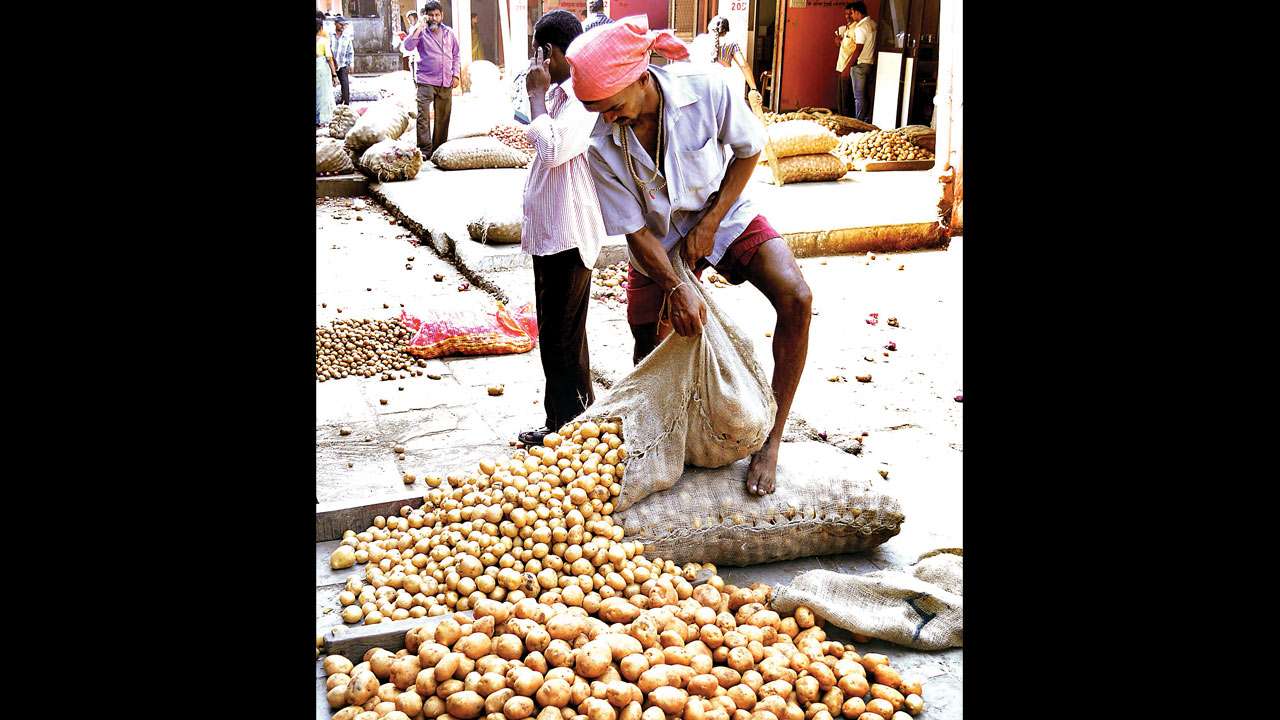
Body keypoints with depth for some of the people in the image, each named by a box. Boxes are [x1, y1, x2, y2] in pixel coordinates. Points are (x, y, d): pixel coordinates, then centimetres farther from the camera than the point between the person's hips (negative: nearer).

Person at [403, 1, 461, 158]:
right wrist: (419, 27, -16)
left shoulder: (449, 32, 13)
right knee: (423, 115, -14)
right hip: (426, 81, -4)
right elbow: (408, 45, -15)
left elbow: (456, 56, 19)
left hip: (446, 82, 4)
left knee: (443, 117, 8)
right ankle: (424, 149, -13)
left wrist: (456, 75, 9)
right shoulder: (421, 32, 2)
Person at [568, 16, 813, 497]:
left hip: (724, 214, -1)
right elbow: (635, 229, -15)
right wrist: (676, 288, -26)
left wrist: (709, 223, -14)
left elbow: (748, 150, -9)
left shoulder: (707, 88, -27)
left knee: (796, 299, -24)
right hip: (659, 242, 1)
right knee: (650, 354, 3)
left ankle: (771, 439, -14)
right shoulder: (602, 146, -24)